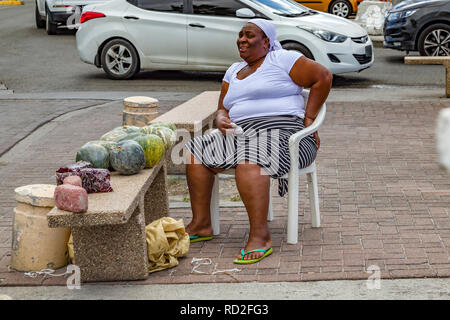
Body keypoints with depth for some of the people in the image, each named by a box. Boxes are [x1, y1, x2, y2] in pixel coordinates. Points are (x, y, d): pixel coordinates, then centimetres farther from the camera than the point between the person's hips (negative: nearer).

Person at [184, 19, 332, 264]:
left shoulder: (282, 60, 3)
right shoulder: (234, 71, 24)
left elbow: (323, 77, -1)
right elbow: (223, 109, 25)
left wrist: (309, 119, -3)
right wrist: (221, 118, 0)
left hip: (281, 131, -8)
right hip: (241, 134, 8)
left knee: (249, 160, -38)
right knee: (196, 151, -9)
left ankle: (260, 237, -40)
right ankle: (201, 225, -7)